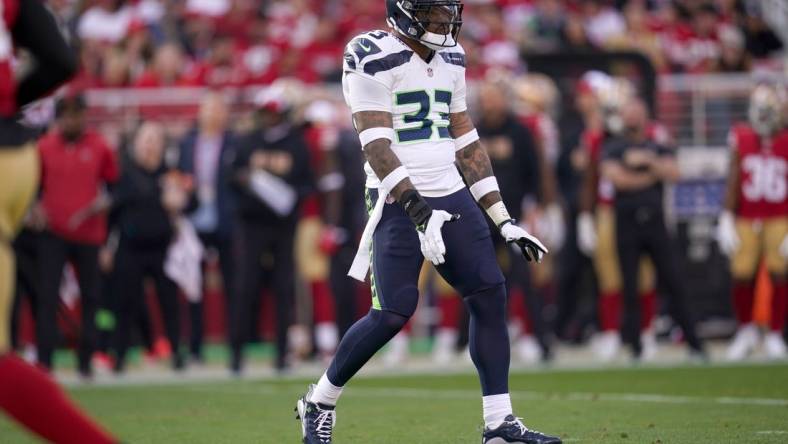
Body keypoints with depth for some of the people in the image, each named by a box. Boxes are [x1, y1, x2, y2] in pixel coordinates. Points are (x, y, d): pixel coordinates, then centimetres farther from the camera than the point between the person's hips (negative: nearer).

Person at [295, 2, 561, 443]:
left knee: (491, 297, -2)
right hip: (399, 202, -7)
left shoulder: (450, 59, 12)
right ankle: (319, 402, 9)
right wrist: (419, 211, -26)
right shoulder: (373, 58, -12)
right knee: (393, 313, -12)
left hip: (451, 197, 7)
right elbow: (378, 148, -18)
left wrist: (504, 219, 14)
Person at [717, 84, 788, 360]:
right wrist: (726, 221, -1)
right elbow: (733, 182, 3)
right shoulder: (742, 139, -1)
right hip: (746, 220, 1)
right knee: (741, 277, -4)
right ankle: (746, 331, 20)